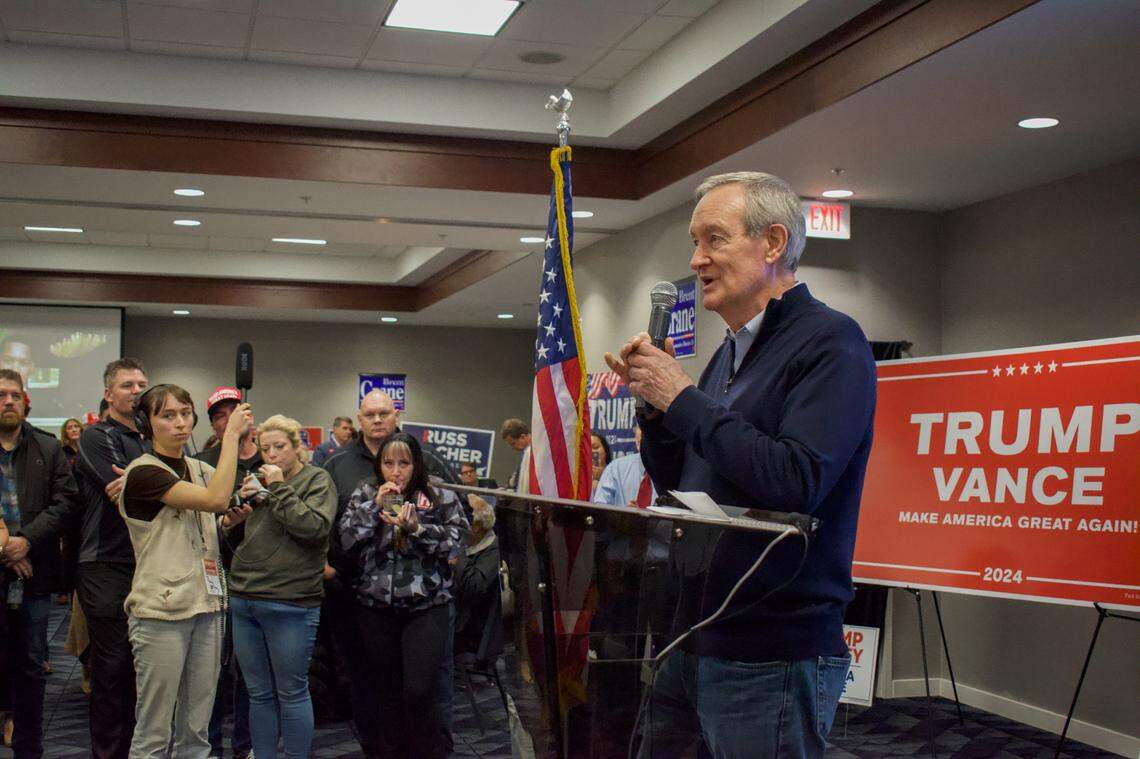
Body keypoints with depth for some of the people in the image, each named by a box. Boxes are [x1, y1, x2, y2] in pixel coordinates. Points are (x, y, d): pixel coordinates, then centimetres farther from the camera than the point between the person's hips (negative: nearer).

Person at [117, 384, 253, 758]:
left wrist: (229, 521, 6)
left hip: (206, 606, 7)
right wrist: (231, 434, -15)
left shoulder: (201, 470, 14)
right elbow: (216, 499, -21)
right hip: (162, 609, -7)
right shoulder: (142, 472, -10)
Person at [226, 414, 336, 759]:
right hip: (243, 600, 6)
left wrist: (279, 489, -14)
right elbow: (231, 537, 20)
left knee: (291, 693, 3)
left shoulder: (317, 480, -1)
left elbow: (315, 527, -18)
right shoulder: (260, 481, 17)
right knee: (259, 693, 13)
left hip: (290, 606, -6)